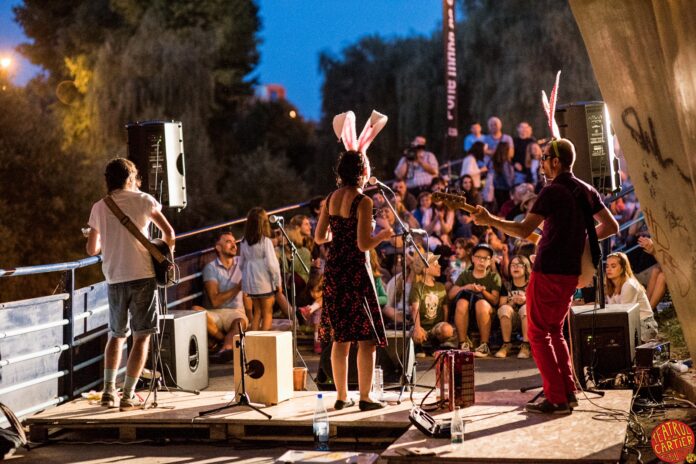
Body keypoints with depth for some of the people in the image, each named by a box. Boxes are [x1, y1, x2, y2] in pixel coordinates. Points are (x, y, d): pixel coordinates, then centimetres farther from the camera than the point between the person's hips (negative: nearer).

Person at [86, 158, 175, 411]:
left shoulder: (99, 207, 9)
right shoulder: (143, 200, 1)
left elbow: (92, 249, 14)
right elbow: (169, 233, -3)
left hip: (115, 278, 3)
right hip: (142, 276, -3)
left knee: (116, 335, 18)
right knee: (141, 336, 2)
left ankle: (109, 391, 11)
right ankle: (128, 395, -3)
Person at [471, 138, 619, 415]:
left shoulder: (552, 191, -14)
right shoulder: (587, 191, 9)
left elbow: (523, 231, -21)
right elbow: (611, 226, 12)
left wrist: (489, 220, -13)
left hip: (548, 272, -8)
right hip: (572, 274, 8)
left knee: (538, 335, 1)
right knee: (555, 332, 21)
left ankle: (556, 400, -2)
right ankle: (568, 392, 18)